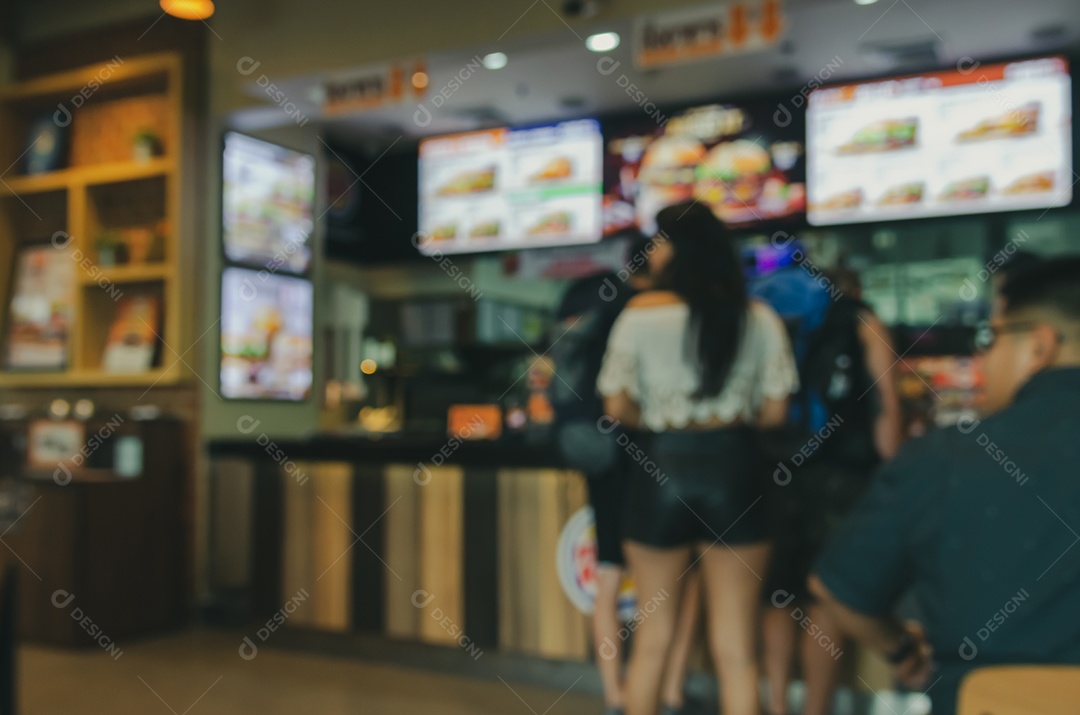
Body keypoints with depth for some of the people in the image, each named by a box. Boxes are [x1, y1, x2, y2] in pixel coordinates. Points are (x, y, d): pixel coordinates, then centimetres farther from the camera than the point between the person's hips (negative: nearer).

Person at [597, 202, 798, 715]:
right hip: (732, 469, 1)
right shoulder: (759, 318, -1)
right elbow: (774, 411, 0)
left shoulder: (641, 314, -6)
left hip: (660, 468, 0)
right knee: (735, 646, 9)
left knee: (653, 634, 16)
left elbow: (618, 408, -6)